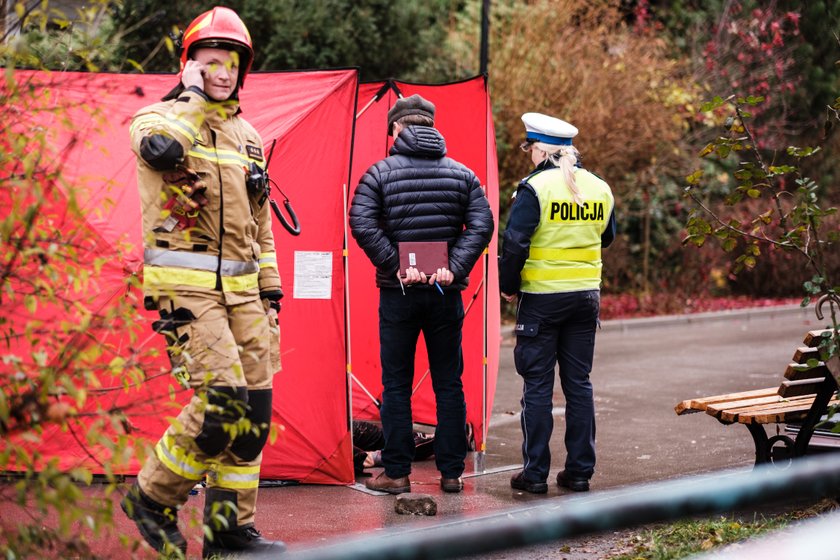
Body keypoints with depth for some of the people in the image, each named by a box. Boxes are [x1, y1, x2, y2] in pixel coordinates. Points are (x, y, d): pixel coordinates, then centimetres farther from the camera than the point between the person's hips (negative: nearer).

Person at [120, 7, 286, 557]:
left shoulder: (247, 136, 18)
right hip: (185, 284, -7)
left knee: (254, 406, 2)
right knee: (223, 399, -17)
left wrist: (271, 286, 16)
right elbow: (162, 147, -28)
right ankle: (153, 496, 3)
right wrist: (193, 95, -13)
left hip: (240, 287, 7)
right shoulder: (158, 118, -1)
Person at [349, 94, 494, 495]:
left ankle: (397, 473, 6)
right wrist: (455, 268, -9)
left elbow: (362, 224, -14)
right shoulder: (462, 174, 7)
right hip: (446, 293, 2)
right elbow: (482, 225, -4)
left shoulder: (380, 173, -1)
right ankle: (451, 472, 11)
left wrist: (397, 265, -14)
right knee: (449, 383, 9)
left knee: (396, 383, 5)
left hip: (398, 292, -2)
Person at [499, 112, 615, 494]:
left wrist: (508, 287, -1)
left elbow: (515, 243, -14)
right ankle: (580, 470, 14)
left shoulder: (535, 188, -12)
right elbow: (606, 237, 20)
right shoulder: (600, 189, 6)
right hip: (586, 297, 5)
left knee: (537, 385, 2)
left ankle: (535, 472, 5)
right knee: (579, 383, 11)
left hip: (542, 298, -5)